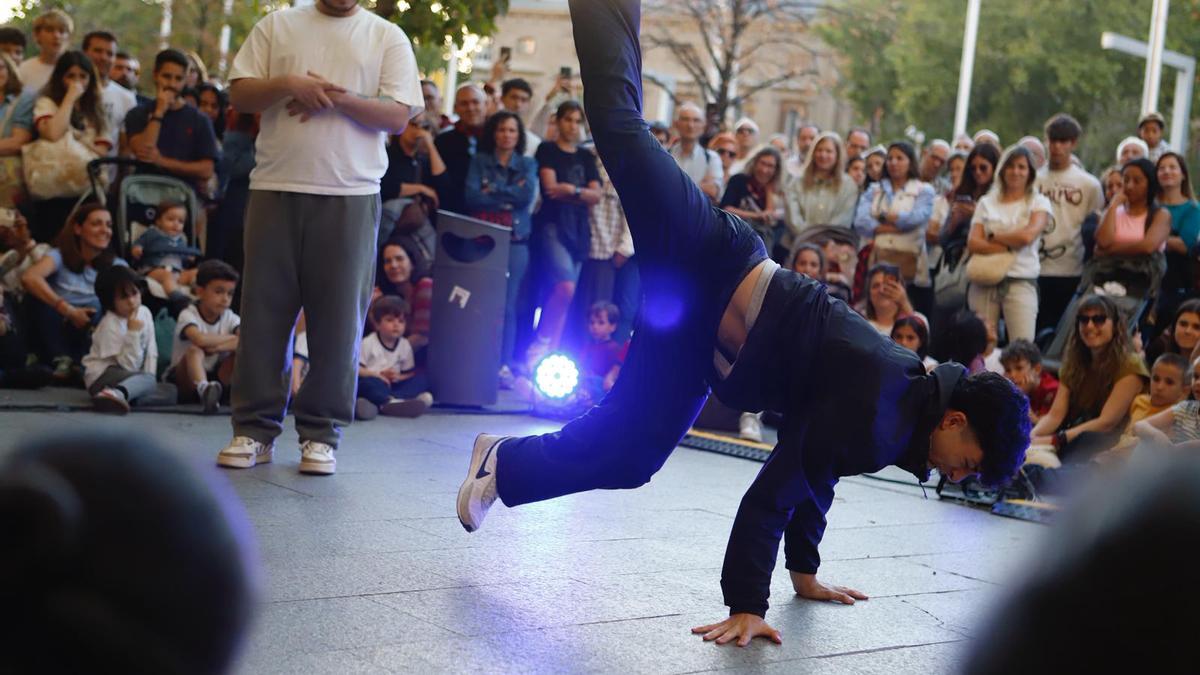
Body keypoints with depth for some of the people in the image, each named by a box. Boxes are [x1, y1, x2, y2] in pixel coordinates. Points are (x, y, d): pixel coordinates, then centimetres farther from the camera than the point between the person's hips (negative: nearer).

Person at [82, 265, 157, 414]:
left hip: (131, 375, 8)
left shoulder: (144, 313, 3)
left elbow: (151, 351, 6)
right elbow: (129, 365, -19)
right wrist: (133, 333, -26)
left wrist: (149, 374, -9)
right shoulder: (110, 325, -16)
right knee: (147, 381, -33)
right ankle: (118, 394, -61)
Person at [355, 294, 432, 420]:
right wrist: (377, 374, -21)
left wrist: (398, 377, -13)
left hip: (393, 386, 4)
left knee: (421, 379, -16)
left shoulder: (405, 345, 8)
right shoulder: (368, 343, -4)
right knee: (368, 383, -36)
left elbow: (410, 374, 10)